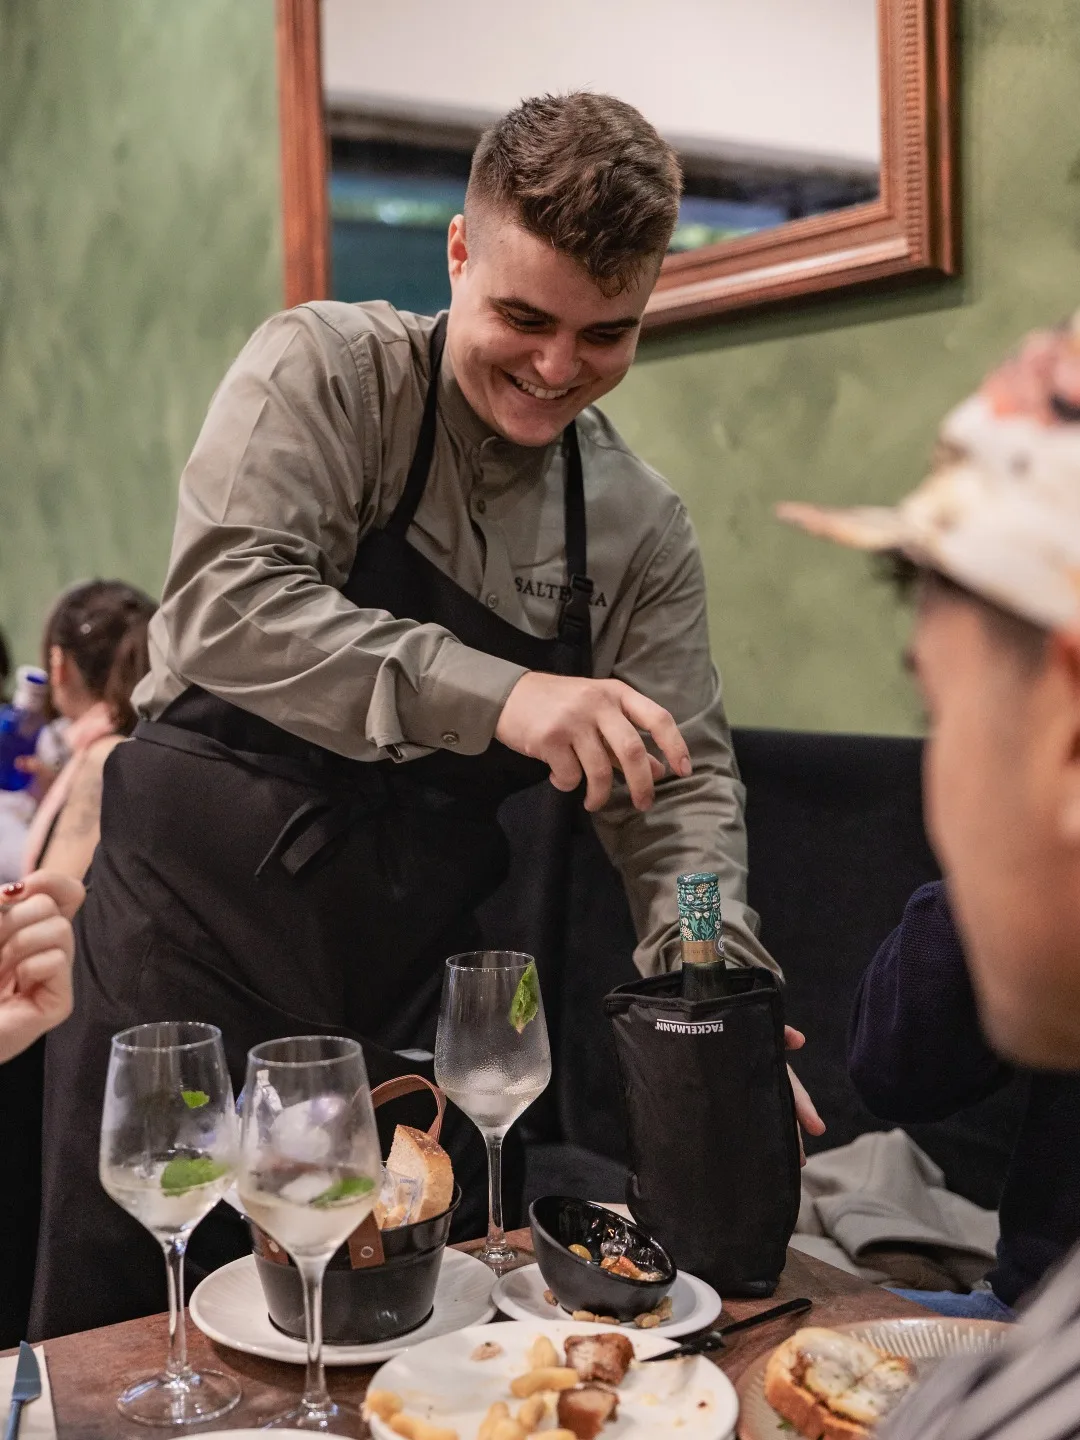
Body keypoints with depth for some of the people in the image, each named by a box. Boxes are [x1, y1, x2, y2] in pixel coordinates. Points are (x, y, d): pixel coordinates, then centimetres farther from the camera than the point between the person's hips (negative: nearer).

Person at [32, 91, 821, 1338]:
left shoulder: (644, 532, 4)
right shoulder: (326, 370, -7)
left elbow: (679, 779, 3)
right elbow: (225, 603, -22)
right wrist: (492, 695, -33)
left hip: (410, 997, 4)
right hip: (198, 927, -3)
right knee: (123, 1344, 5)